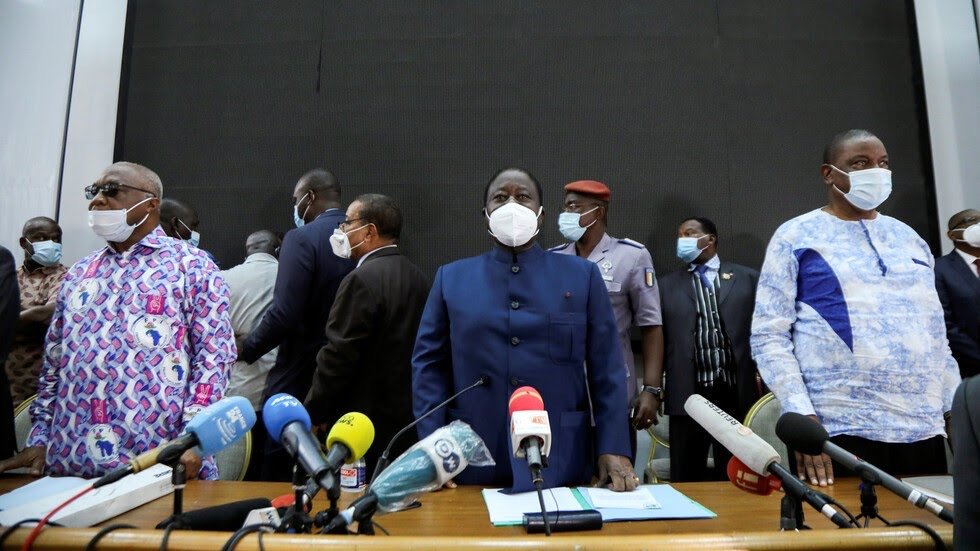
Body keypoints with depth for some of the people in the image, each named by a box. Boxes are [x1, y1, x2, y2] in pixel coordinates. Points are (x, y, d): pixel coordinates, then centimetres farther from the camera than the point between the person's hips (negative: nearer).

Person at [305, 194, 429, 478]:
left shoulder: (362, 279, -17)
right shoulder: (417, 276, 7)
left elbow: (338, 356, -17)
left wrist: (312, 415, -5)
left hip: (364, 425, -8)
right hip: (408, 420, 8)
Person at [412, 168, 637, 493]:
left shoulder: (582, 276, 3)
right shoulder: (451, 278, 4)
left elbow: (606, 370, 1)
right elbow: (429, 365, 3)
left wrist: (614, 448, -6)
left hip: (559, 463, 0)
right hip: (473, 462, 1)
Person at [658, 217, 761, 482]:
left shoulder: (748, 278, 9)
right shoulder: (666, 285, 11)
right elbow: (658, 340, 7)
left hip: (737, 395, 0)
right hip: (687, 396, 1)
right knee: (686, 482, 9)